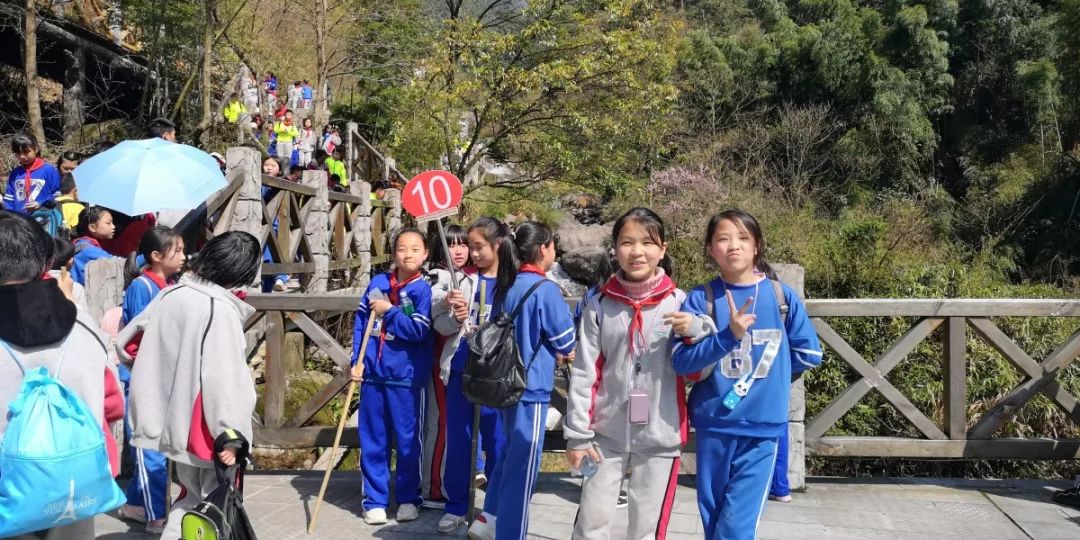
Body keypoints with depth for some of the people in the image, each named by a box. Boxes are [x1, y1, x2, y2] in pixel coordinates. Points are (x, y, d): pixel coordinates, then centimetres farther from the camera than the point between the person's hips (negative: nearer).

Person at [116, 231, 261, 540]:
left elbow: (125, 342, 12)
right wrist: (228, 434, -21)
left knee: (191, 496, 22)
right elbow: (222, 377, -24)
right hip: (204, 428, -7)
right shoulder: (221, 310, -19)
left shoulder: (170, 295, 3)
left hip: (174, 420, 7)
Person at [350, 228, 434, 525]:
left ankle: (408, 498, 22)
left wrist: (388, 311, -10)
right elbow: (360, 323, 8)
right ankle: (375, 500, 21)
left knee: (407, 440, 7)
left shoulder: (423, 290, -6)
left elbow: (419, 331, -16)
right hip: (372, 373, 4)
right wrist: (357, 360, 0)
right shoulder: (377, 283, 5)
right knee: (372, 440, 9)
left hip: (406, 377, -3)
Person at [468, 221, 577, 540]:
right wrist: (564, 350, 12)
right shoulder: (546, 290, -16)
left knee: (511, 453, 23)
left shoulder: (507, 287, 5)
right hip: (532, 386, -8)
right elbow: (567, 341, -9)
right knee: (523, 465, 3)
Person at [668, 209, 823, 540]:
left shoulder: (782, 296, -2)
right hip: (713, 424, 1)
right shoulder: (700, 299, -4)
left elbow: (809, 354, 7)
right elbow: (681, 362, -14)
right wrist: (728, 336, -27)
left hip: (762, 426, -1)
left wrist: (768, 364, 3)